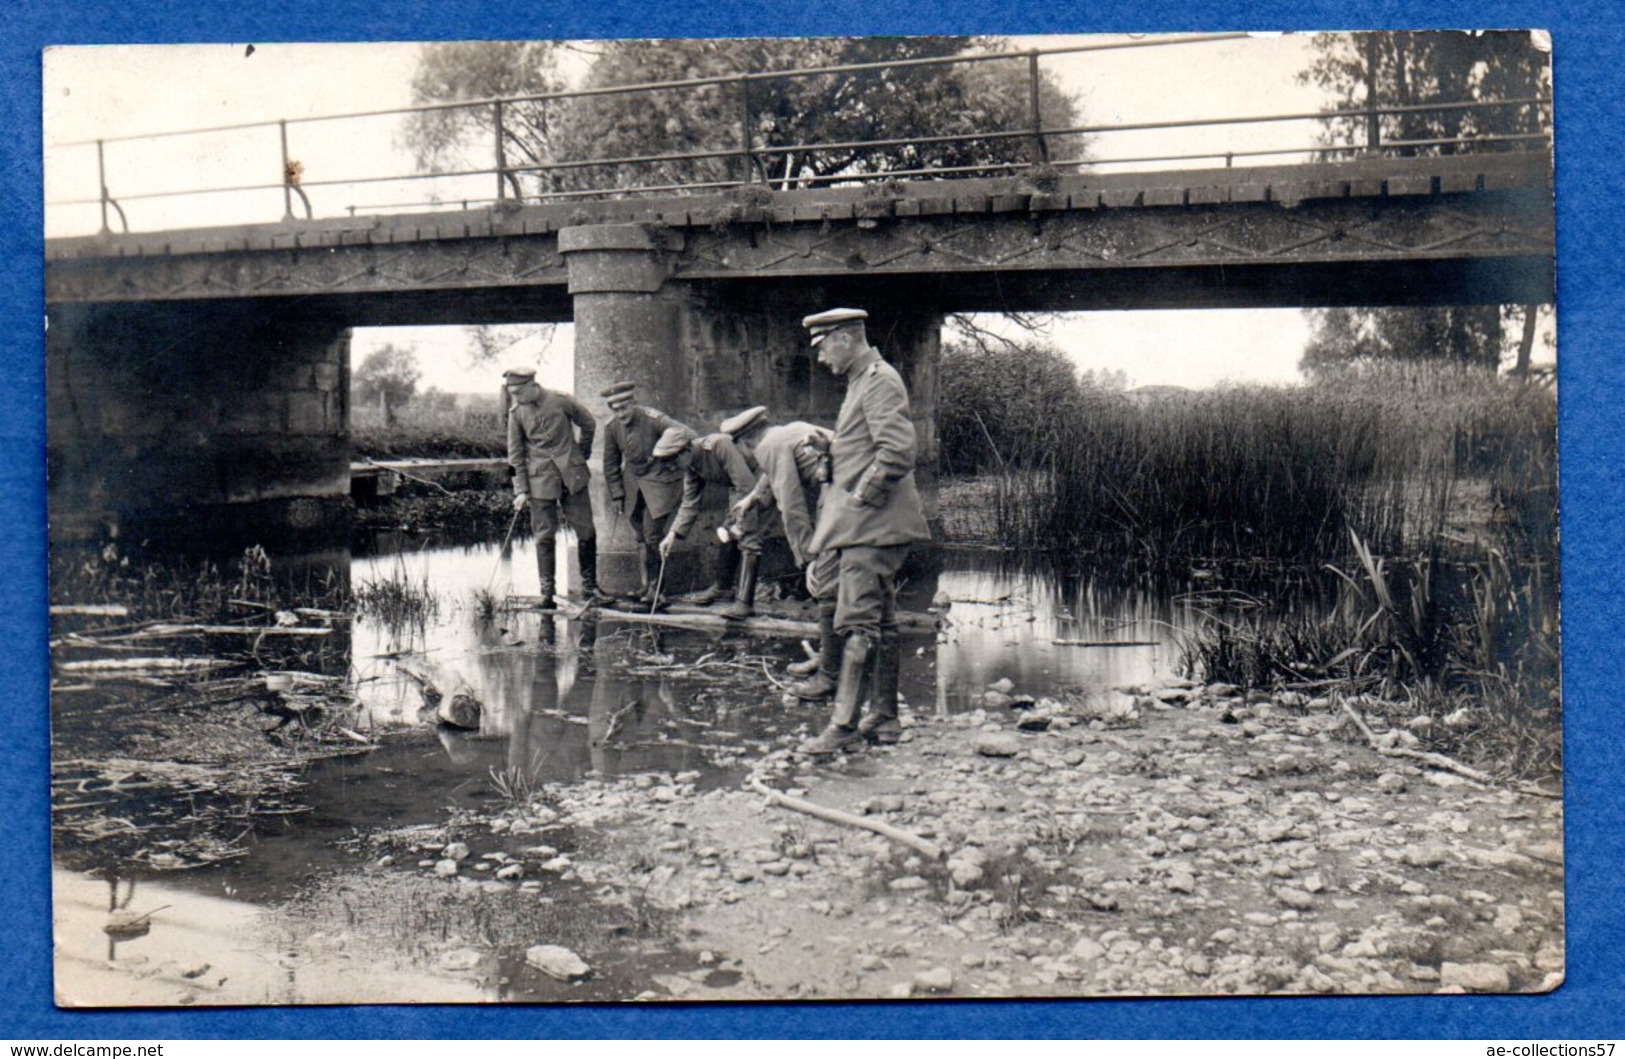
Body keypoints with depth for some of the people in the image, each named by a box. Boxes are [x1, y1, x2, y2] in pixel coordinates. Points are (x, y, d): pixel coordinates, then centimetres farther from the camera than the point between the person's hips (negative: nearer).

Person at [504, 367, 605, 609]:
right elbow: (515, 455, 3)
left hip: (572, 475, 0)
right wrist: (521, 490, -2)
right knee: (545, 536, 0)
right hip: (540, 480, 0)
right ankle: (546, 593, 6)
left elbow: (588, 424, 9)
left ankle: (590, 587, 16)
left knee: (586, 531, 2)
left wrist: (582, 453, 15)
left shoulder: (561, 401, -7)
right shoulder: (516, 413, -2)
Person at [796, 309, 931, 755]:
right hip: (867, 526, 11)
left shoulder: (880, 381, -12)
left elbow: (898, 453, -23)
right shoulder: (862, 381, 19)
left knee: (856, 622, -11)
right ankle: (884, 718, 18)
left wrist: (860, 498, -18)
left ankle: (843, 725, -11)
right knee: (881, 622, 12)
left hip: (871, 523, -11)